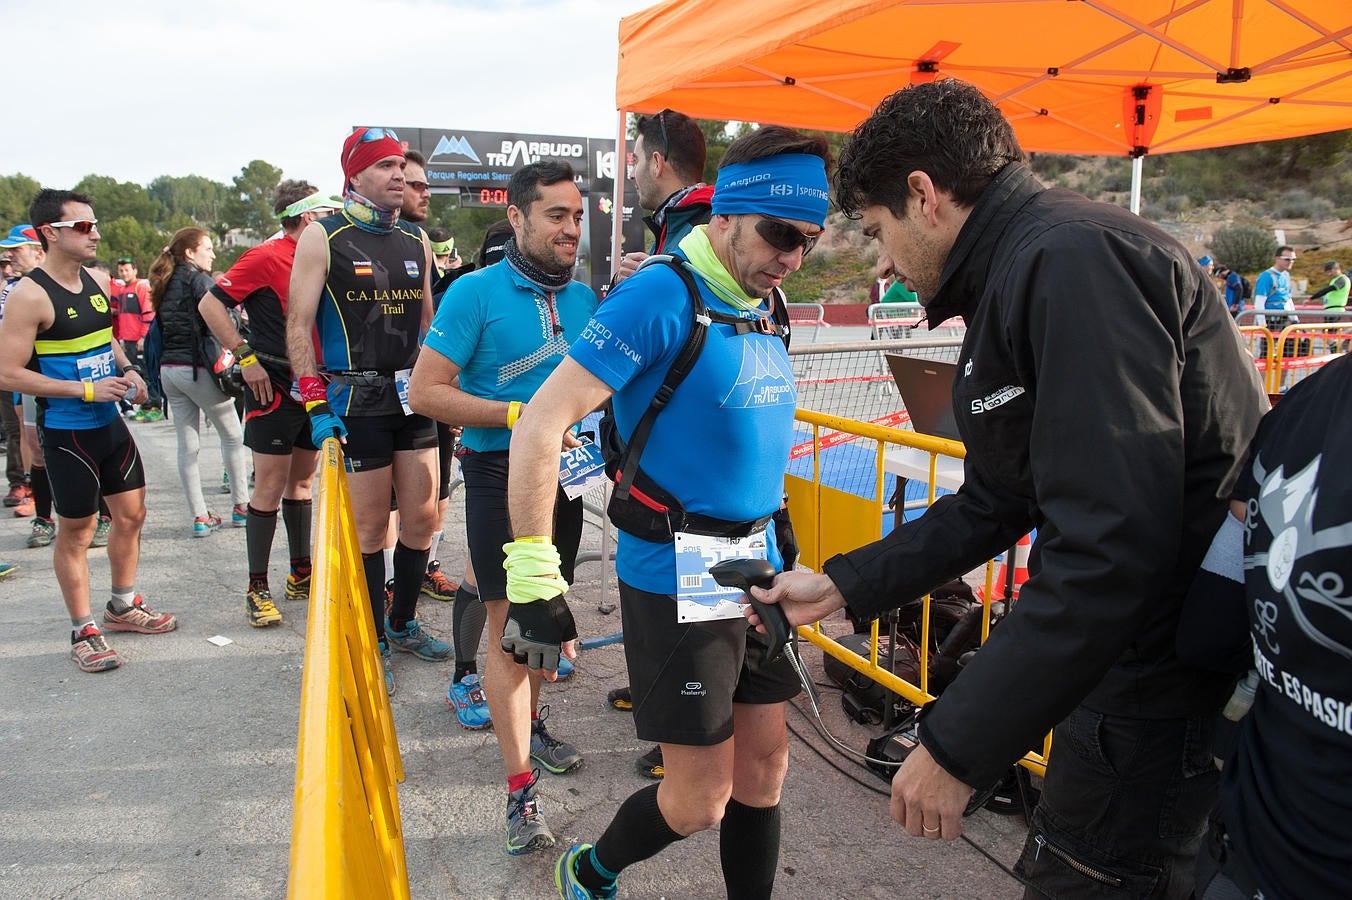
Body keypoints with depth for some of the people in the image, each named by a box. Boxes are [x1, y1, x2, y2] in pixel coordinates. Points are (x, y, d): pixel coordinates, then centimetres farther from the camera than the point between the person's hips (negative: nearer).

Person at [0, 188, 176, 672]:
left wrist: (126, 369, 3)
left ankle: (123, 606, 33)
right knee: (76, 531, 3)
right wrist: (87, 389, -22)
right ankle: (84, 631, 17)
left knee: (131, 514, 14)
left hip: (110, 423, 7)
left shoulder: (98, 281, 6)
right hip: (66, 432, -7)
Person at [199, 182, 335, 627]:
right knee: (270, 486, -4)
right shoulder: (266, 257, -10)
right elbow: (211, 304, -9)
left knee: (302, 481, 13)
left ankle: (301, 574, 23)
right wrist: (246, 357, -14)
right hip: (275, 386, -7)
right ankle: (257, 588, 5)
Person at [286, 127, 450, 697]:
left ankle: (404, 623, 28)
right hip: (356, 402, -5)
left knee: (422, 518, 9)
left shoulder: (416, 240, 12)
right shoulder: (323, 237, -4)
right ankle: (372, 642, 17)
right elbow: (299, 325, -7)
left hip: (414, 397, 5)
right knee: (370, 527, 1)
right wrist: (316, 404, -15)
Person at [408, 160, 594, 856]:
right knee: (510, 627, -4)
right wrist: (518, 414, -21)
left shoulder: (585, 297, 7)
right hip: (500, 476, -5)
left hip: (565, 473, 6)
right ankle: (521, 789, 2)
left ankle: (530, 721, 41)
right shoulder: (476, 292, -10)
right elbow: (425, 391, -14)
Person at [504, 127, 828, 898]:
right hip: (675, 579, -7)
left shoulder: (765, 304, 8)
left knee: (765, 770, 15)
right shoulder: (662, 296, -17)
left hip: (755, 571, 8)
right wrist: (534, 579, -24)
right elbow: (543, 423, -21)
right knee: (700, 803, 2)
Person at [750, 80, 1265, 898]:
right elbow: (993, 506, 17)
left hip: (1165, 694, -9)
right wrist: (841, 586, 17)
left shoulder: (1071, 260, -21)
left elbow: (1112, 548, -29)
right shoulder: (1018, 278, 13)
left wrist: (956, 747, -23)